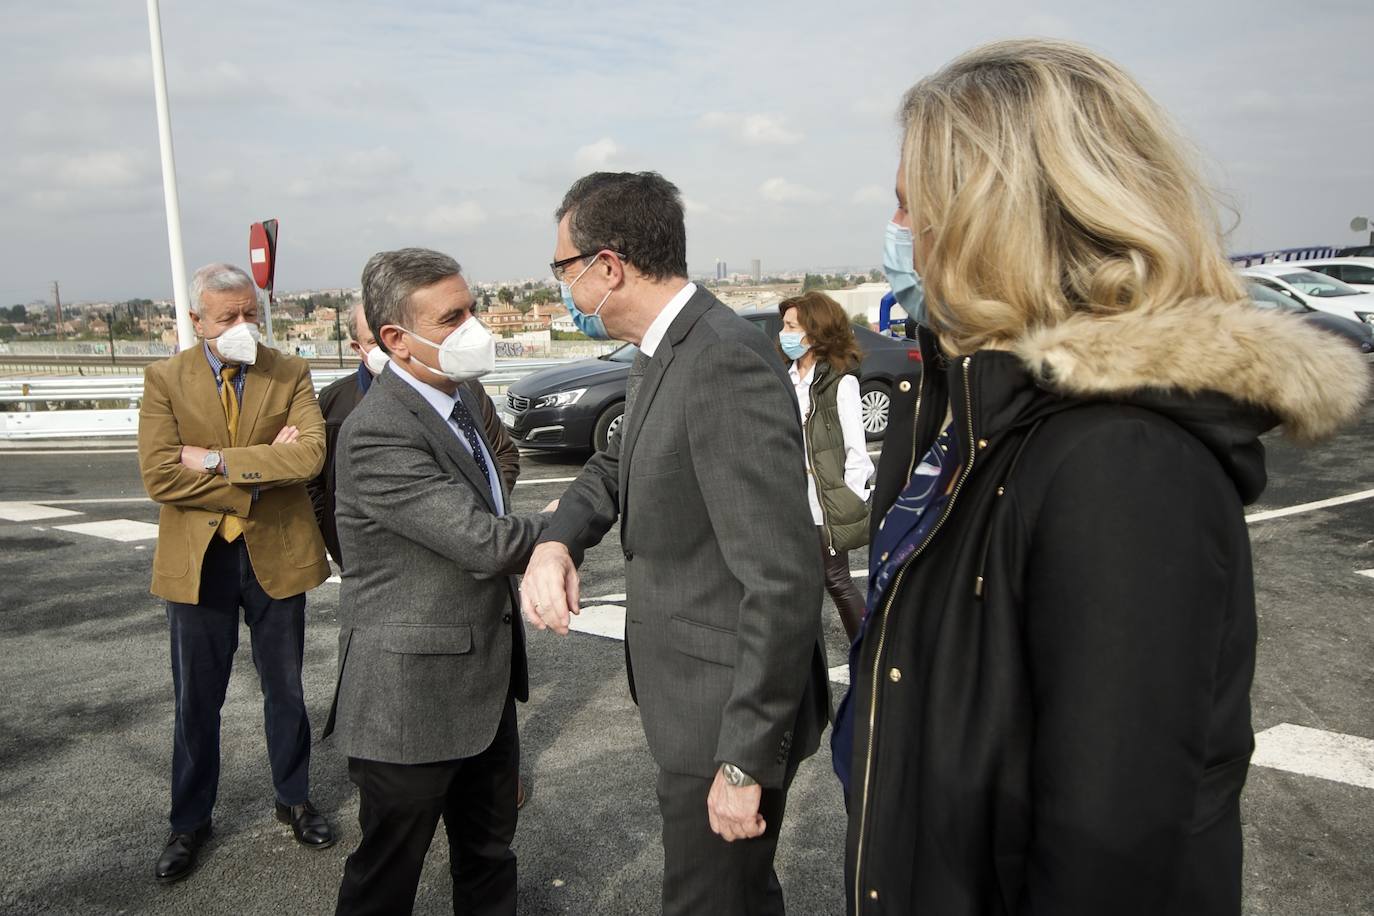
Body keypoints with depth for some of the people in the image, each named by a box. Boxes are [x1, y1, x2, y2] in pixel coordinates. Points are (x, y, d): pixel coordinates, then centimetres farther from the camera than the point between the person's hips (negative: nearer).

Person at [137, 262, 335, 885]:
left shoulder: (290, 374, -2)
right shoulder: (164, 379, -3)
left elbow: (309, 455, -19)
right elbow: (159, 475, -15)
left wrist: (217, 460, -20)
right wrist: (260, 471, -17)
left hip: (276, 553, 0)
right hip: (198, 559, 0)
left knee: (285, 691, 16)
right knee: (196, 700, 13)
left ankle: (294, 800, 36)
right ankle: (190, 822, 33)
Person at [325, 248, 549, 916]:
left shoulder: (457, 395, 6)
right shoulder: (377, 432, -25)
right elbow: (484, 543, -28)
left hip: (485, 680, 9)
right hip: (412, 694, -8)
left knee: (489, 854, 24)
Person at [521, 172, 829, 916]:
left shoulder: (727, 362, -26)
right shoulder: (662, 353, 5)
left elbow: (783, 579, -28)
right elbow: (619, 462, 19)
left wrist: (747, 758, -23)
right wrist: (557, 540, -2)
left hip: (730, 711, -9)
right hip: (693, 693, 9)